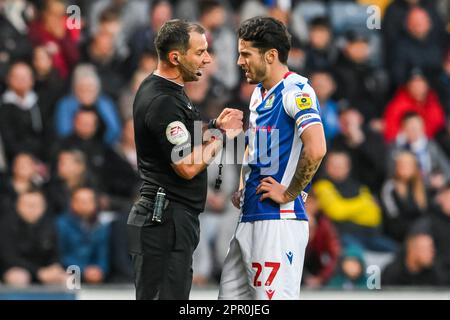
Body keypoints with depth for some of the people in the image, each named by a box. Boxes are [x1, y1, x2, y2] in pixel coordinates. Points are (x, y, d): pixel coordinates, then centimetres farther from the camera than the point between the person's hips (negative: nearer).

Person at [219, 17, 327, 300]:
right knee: (231, 296, 11)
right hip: (250, 218, 10)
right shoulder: (259, 93, 17)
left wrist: (289, 193, -17)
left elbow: (316, 149, -27)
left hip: (279, 221, -10)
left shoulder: (296, 91, -13)